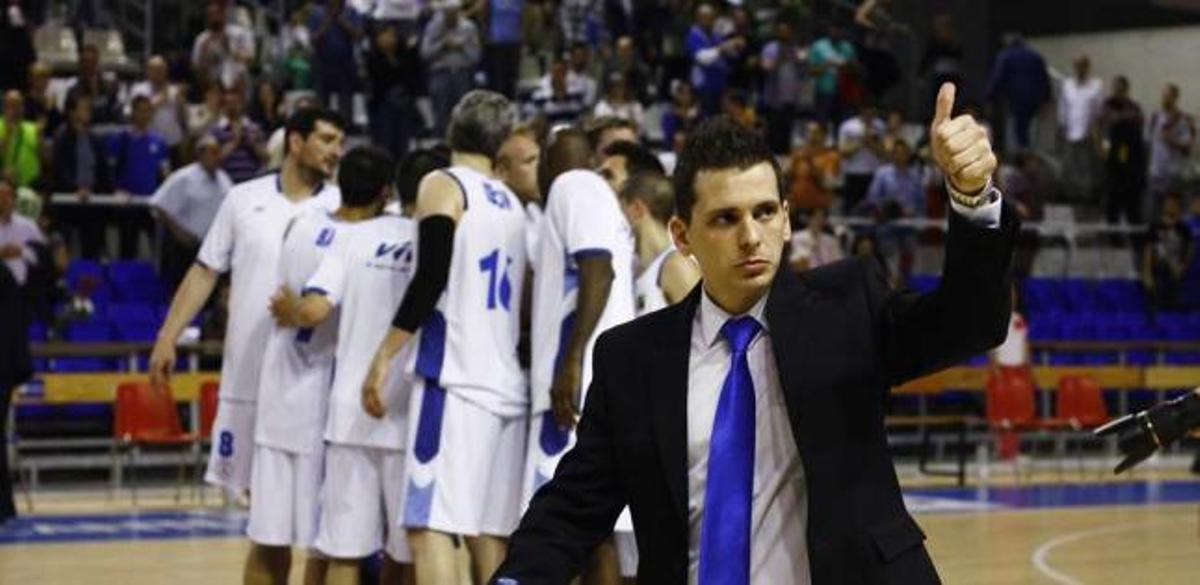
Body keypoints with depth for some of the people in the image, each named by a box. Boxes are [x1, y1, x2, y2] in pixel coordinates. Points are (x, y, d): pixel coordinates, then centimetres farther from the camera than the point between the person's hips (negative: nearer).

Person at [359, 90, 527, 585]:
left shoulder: (443, 186, -2)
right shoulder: (511, 204, 19)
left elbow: (431, 279, -14)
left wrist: (385, 355, -10)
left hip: (454, 378, -7)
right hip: (506, 383, 7)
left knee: (430, 525, -10)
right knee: (488, 532, 10)